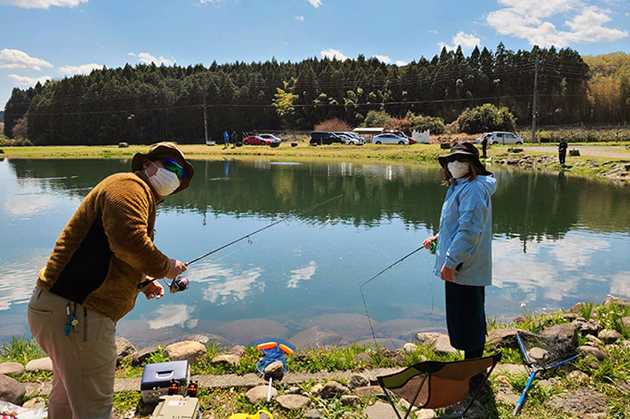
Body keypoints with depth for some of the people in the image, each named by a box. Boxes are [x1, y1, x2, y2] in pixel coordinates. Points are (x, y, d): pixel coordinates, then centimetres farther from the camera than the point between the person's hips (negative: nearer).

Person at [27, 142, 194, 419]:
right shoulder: (130, 186, -10)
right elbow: (129, 240, -29)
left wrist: (141, 281, 16)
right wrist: (165, 267, -13)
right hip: (75, 314, -11)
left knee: (66, 395, 30)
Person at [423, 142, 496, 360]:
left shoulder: (474, 188, -18)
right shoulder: (460, 186, 17)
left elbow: (470, 229, -24)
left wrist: (451, 261, -24)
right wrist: (438, 238, 18)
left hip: (465, 268, -11)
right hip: (463, 268, 11)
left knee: (467, 322, -1)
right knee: (472, 320, 20)